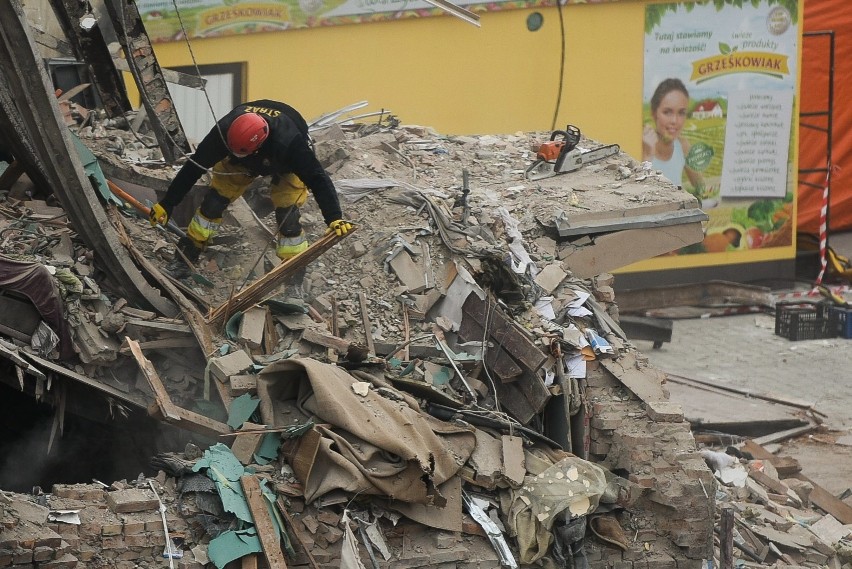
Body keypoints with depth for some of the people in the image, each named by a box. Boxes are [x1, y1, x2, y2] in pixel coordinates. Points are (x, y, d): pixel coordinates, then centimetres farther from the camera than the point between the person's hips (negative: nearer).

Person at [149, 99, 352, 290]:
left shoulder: (289, 142, -48)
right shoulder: (224, 131, -38)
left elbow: (317, 178, -44)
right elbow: (194, 167, -28)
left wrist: (334, 218, -54)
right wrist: (166, 204, -23)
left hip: (287, 165, -3)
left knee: (288, 217, -18)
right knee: (213, 202, -7)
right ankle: (185, 258, 7)